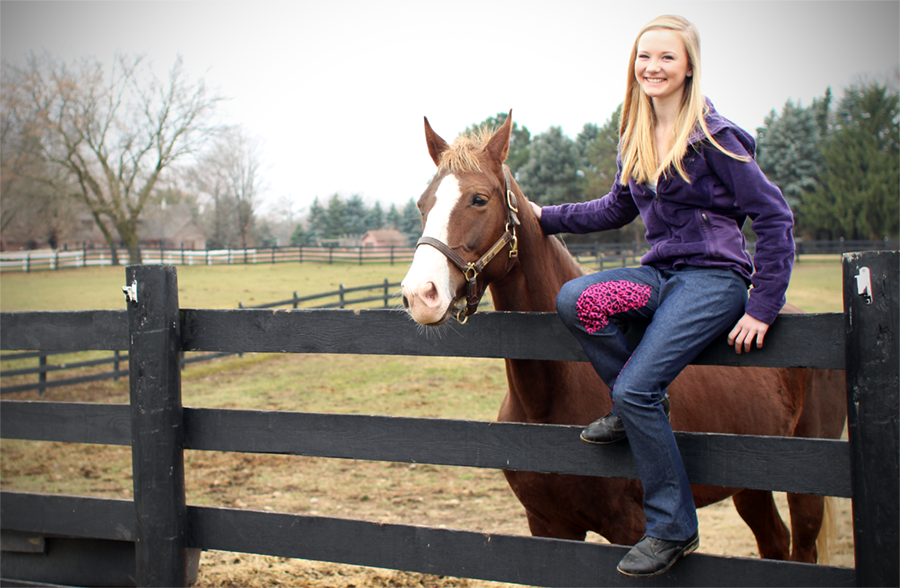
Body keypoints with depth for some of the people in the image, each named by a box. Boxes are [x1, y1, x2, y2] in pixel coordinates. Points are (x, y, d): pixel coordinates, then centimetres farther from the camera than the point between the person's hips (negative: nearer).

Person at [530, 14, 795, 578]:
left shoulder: (712, 136, -10)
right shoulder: (637, 139, 12)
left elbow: (774, 215, -11)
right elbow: (618, 209, 27)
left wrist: (762, 309, -14)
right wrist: (545, 217, 21)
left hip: (713, 278, -7)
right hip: (661, 272, 7)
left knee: (634, 388, -22)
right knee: (574, 299, -23)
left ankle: (673, 528, -5)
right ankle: (646, 406, 0)